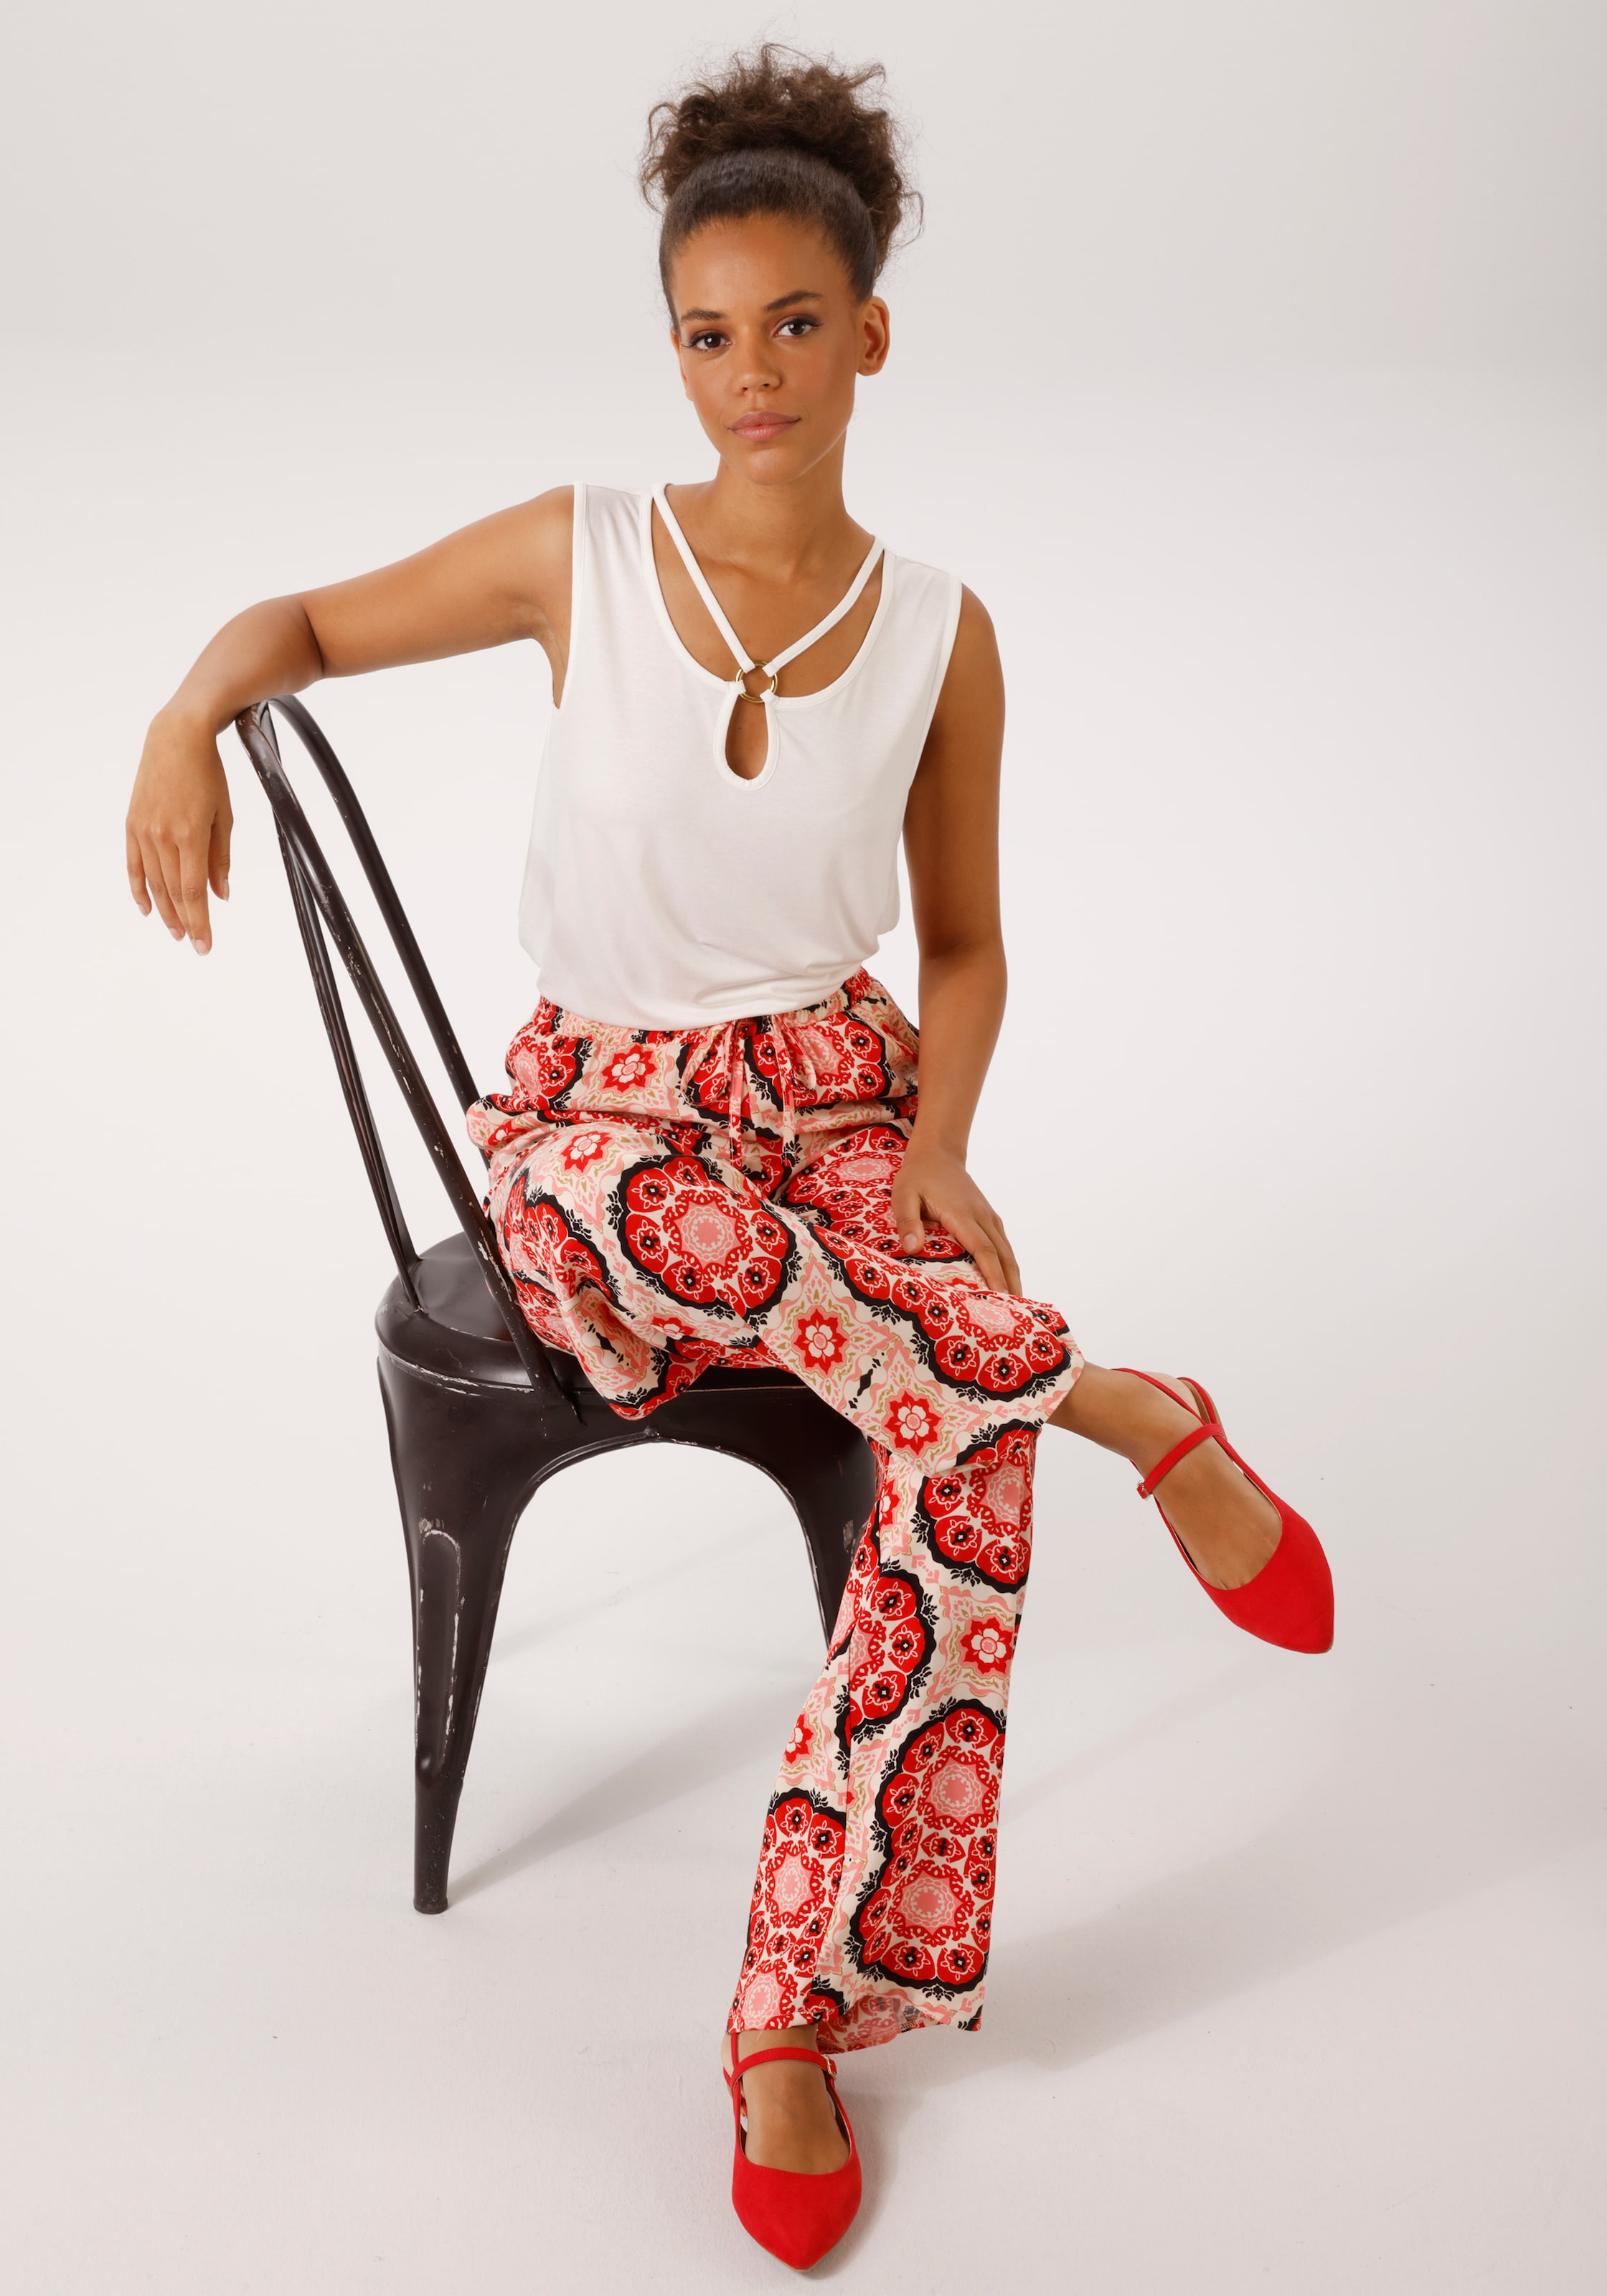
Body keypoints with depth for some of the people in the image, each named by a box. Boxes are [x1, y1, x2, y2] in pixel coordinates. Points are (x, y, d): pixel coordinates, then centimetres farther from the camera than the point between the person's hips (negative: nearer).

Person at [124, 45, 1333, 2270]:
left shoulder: (940, 634, 0)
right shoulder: (578, 553, -4)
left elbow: (965, 944, 7)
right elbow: (307, 620, 7)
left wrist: (937, 1148, -11)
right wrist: (187, 722, -15)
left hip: (841, 1097, 1)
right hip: (604, 1098, 0)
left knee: (970, 1441, -28)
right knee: (617, 1195, -40)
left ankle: (793, 2015, -14)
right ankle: (1133, 1412, -21)